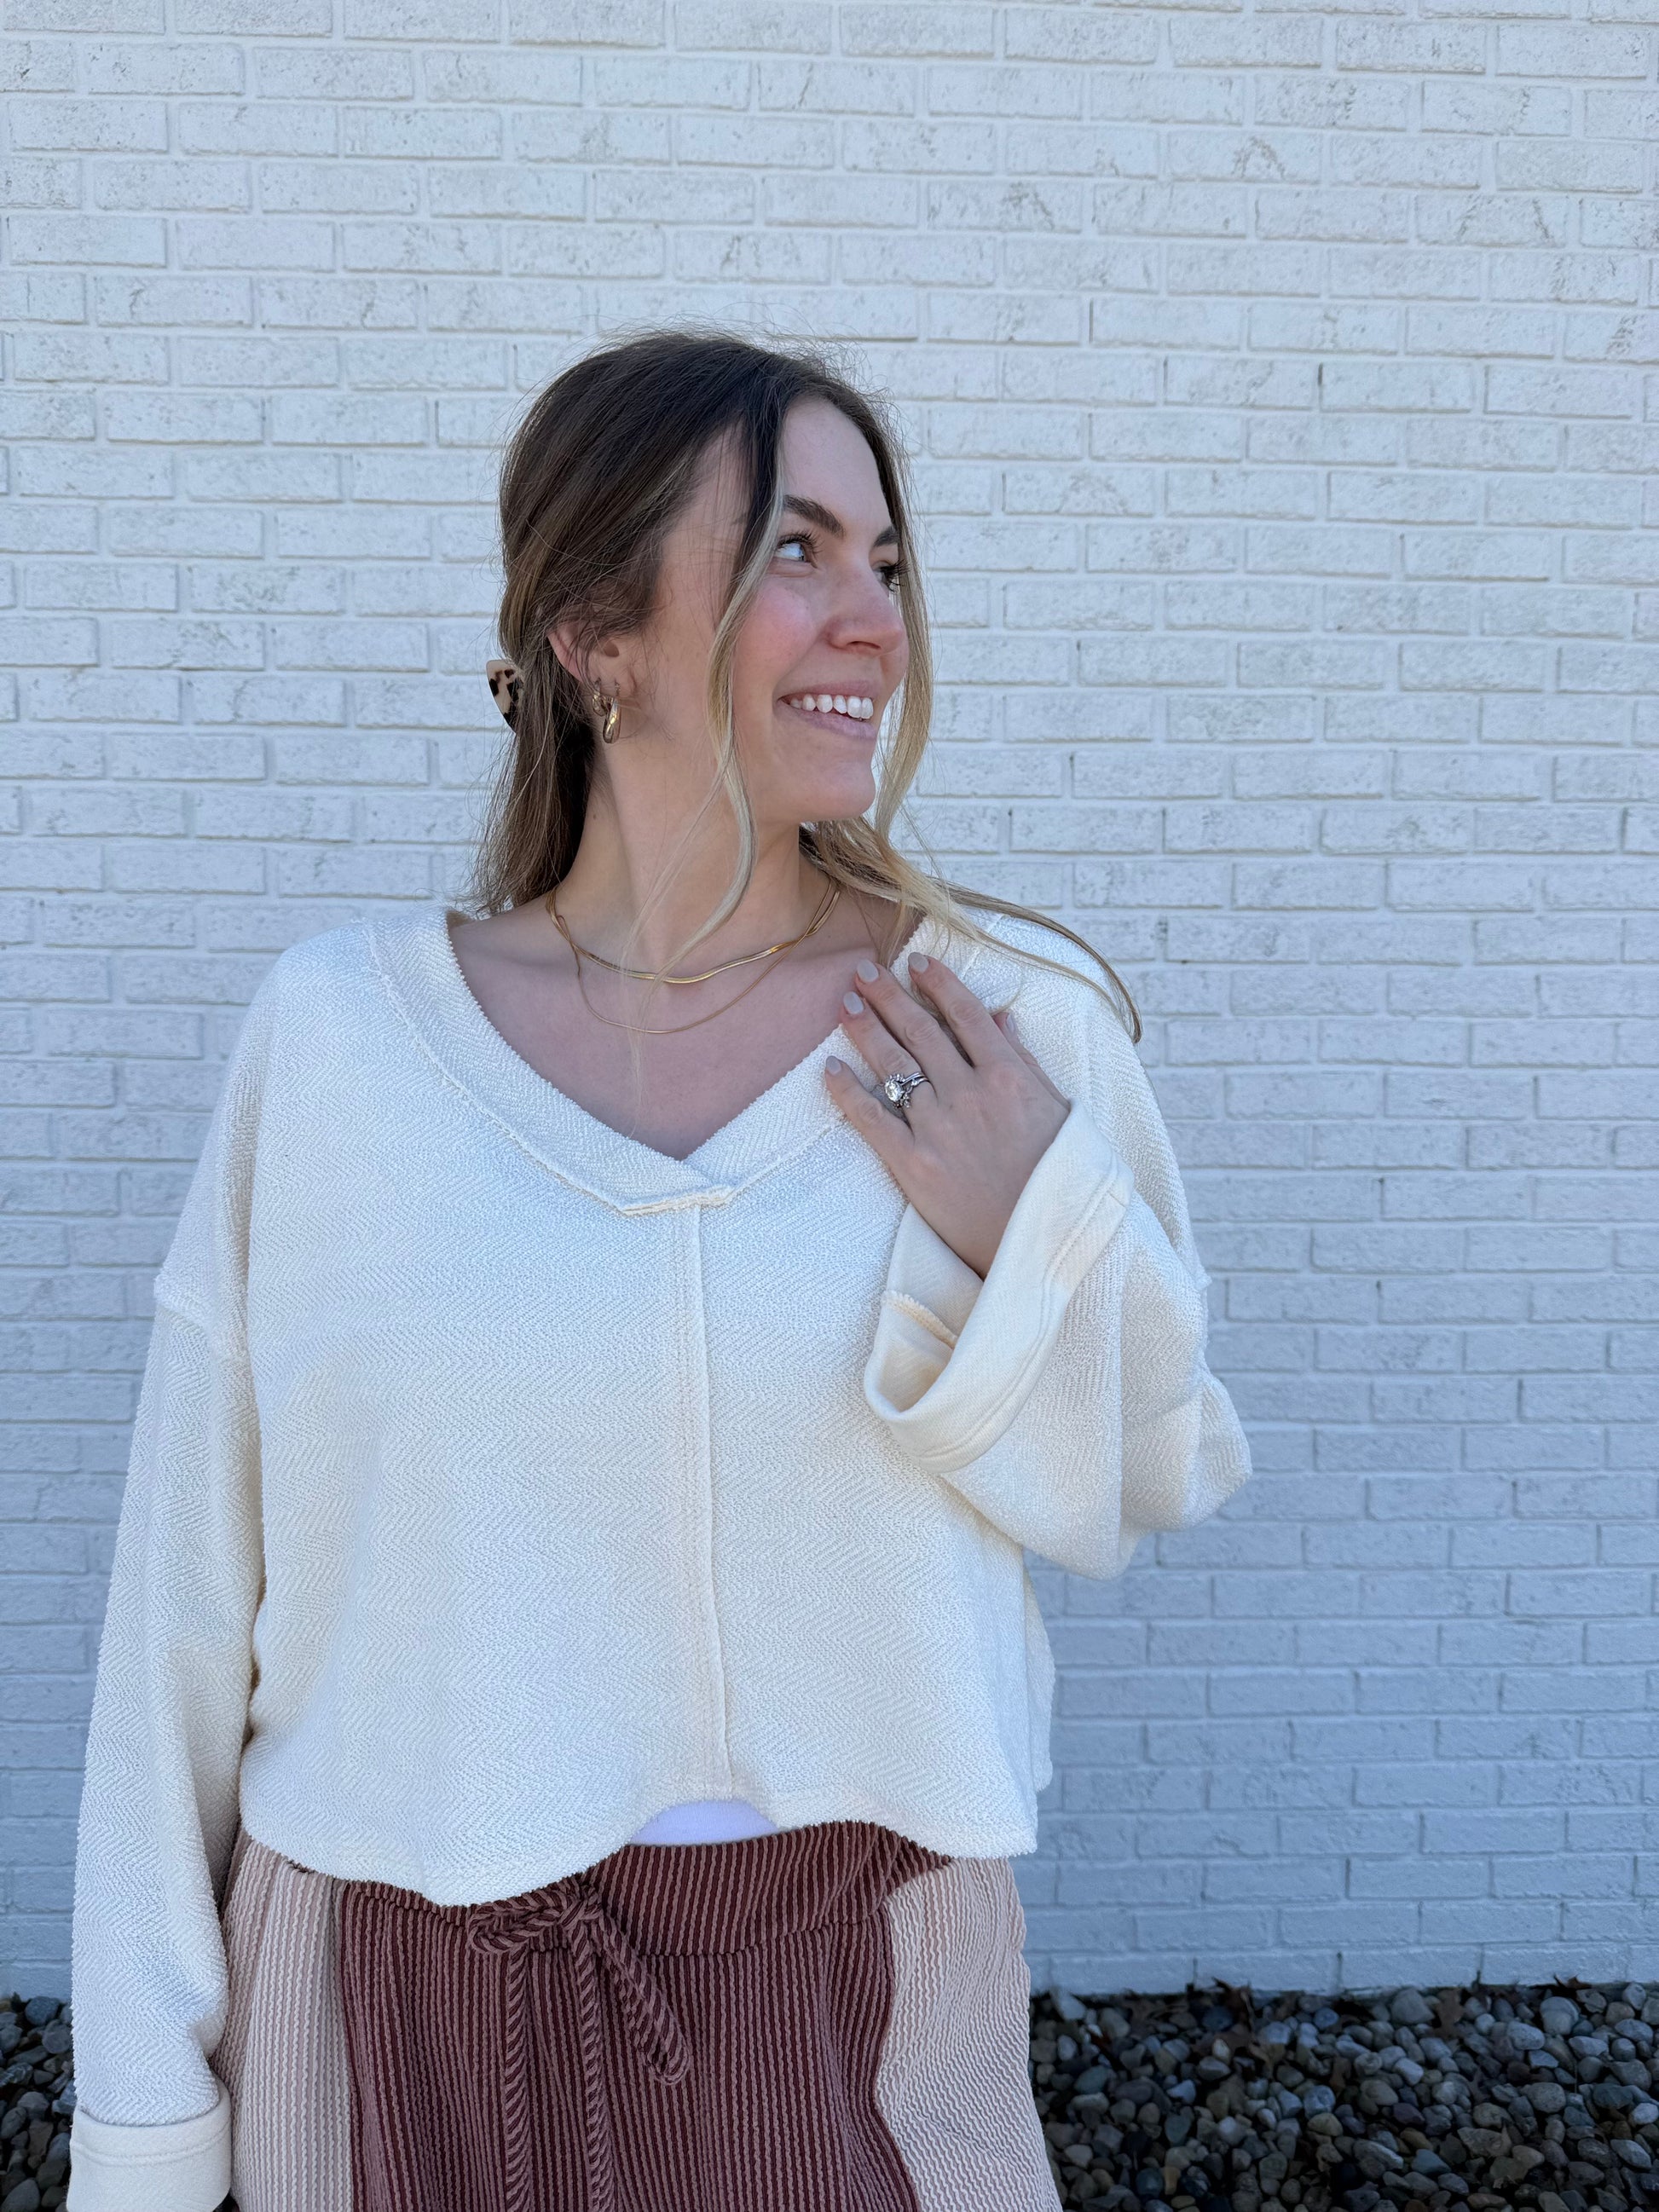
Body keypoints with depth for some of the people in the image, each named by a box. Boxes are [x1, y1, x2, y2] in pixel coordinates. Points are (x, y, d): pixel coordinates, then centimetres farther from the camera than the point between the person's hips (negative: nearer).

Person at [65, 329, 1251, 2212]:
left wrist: (1037, 1238, -17)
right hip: (412, 2010, 0)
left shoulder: (1009, 1017, -9)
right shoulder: (334, 1038, -10)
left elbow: (1153, 1495, 2)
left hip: (861, 1992, 1)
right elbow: (191, 1598, -3)